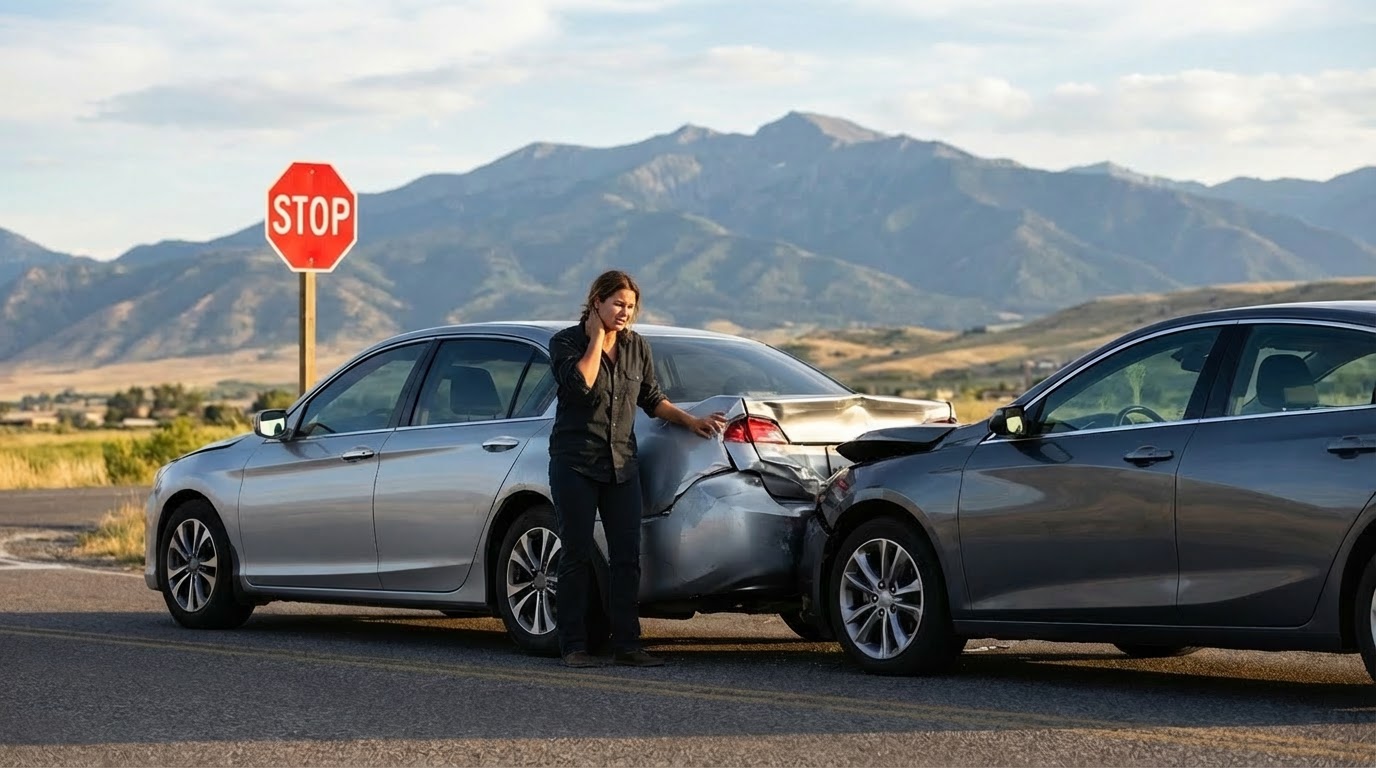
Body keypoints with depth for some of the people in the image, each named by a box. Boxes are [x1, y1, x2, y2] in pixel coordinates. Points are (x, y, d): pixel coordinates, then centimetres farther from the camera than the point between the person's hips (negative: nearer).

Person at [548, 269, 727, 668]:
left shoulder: (637, 347, 9)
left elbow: (651, 398, 18)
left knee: (627, 557, -1)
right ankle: (573, 646, 2)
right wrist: (597, 337, -13)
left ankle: (626, 645, 2)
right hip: (575, 463, -4)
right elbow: (581, 385, -22)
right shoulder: (565, 343, -4)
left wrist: (690, 420, 6)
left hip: (621, 464, 4)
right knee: (577, 557, -2)